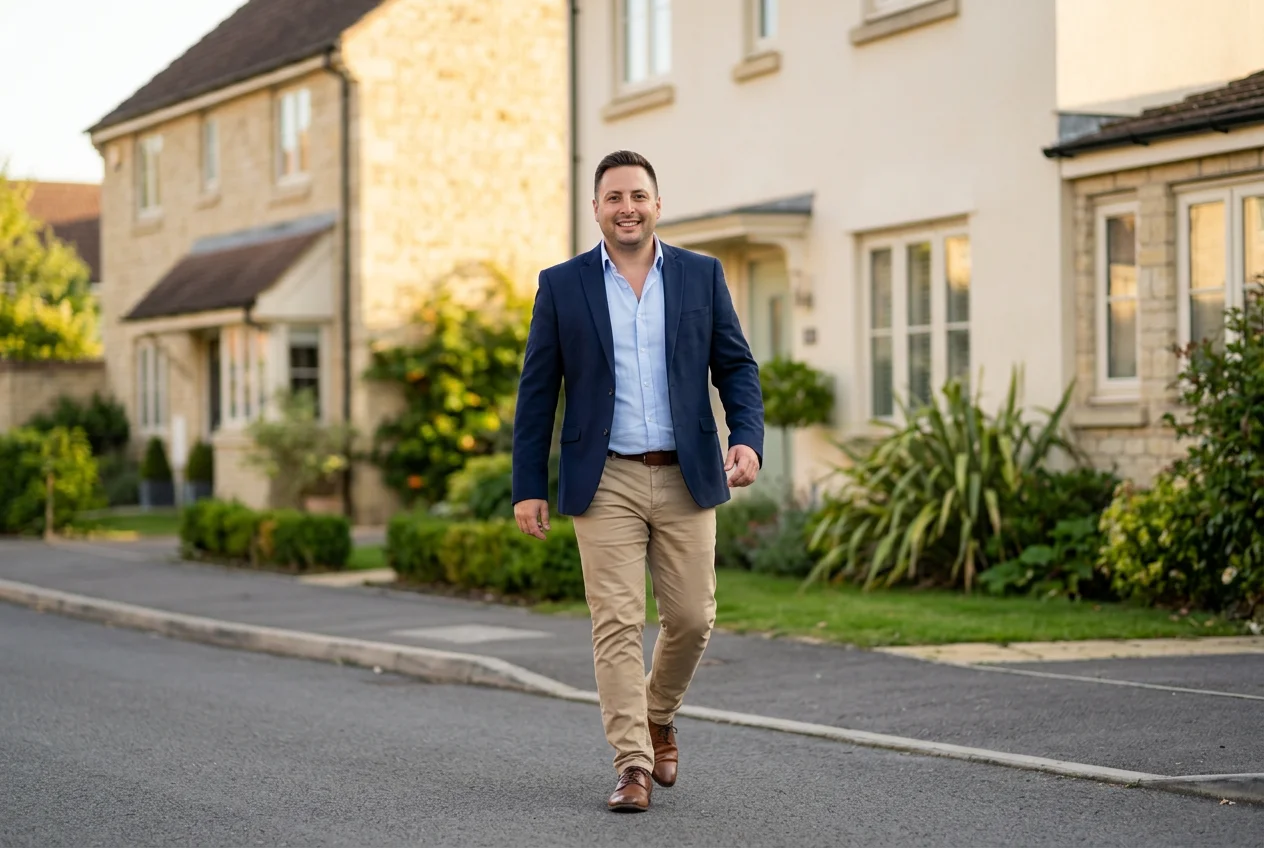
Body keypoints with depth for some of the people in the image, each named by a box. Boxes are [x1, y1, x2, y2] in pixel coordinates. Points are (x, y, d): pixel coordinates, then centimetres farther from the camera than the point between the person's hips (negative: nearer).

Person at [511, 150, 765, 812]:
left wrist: (747, 437, -11)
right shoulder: (561, 285, 3)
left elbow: (735, 366, 6)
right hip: (606, 481, -1)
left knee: (691, 618, 4)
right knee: (617, 625, -5)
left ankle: (657, 719, 31)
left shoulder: (701, 275, 6)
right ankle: (632, 765, -1)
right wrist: (528, 487, 0)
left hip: (686, 479, 2)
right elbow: (537, 392, 4)